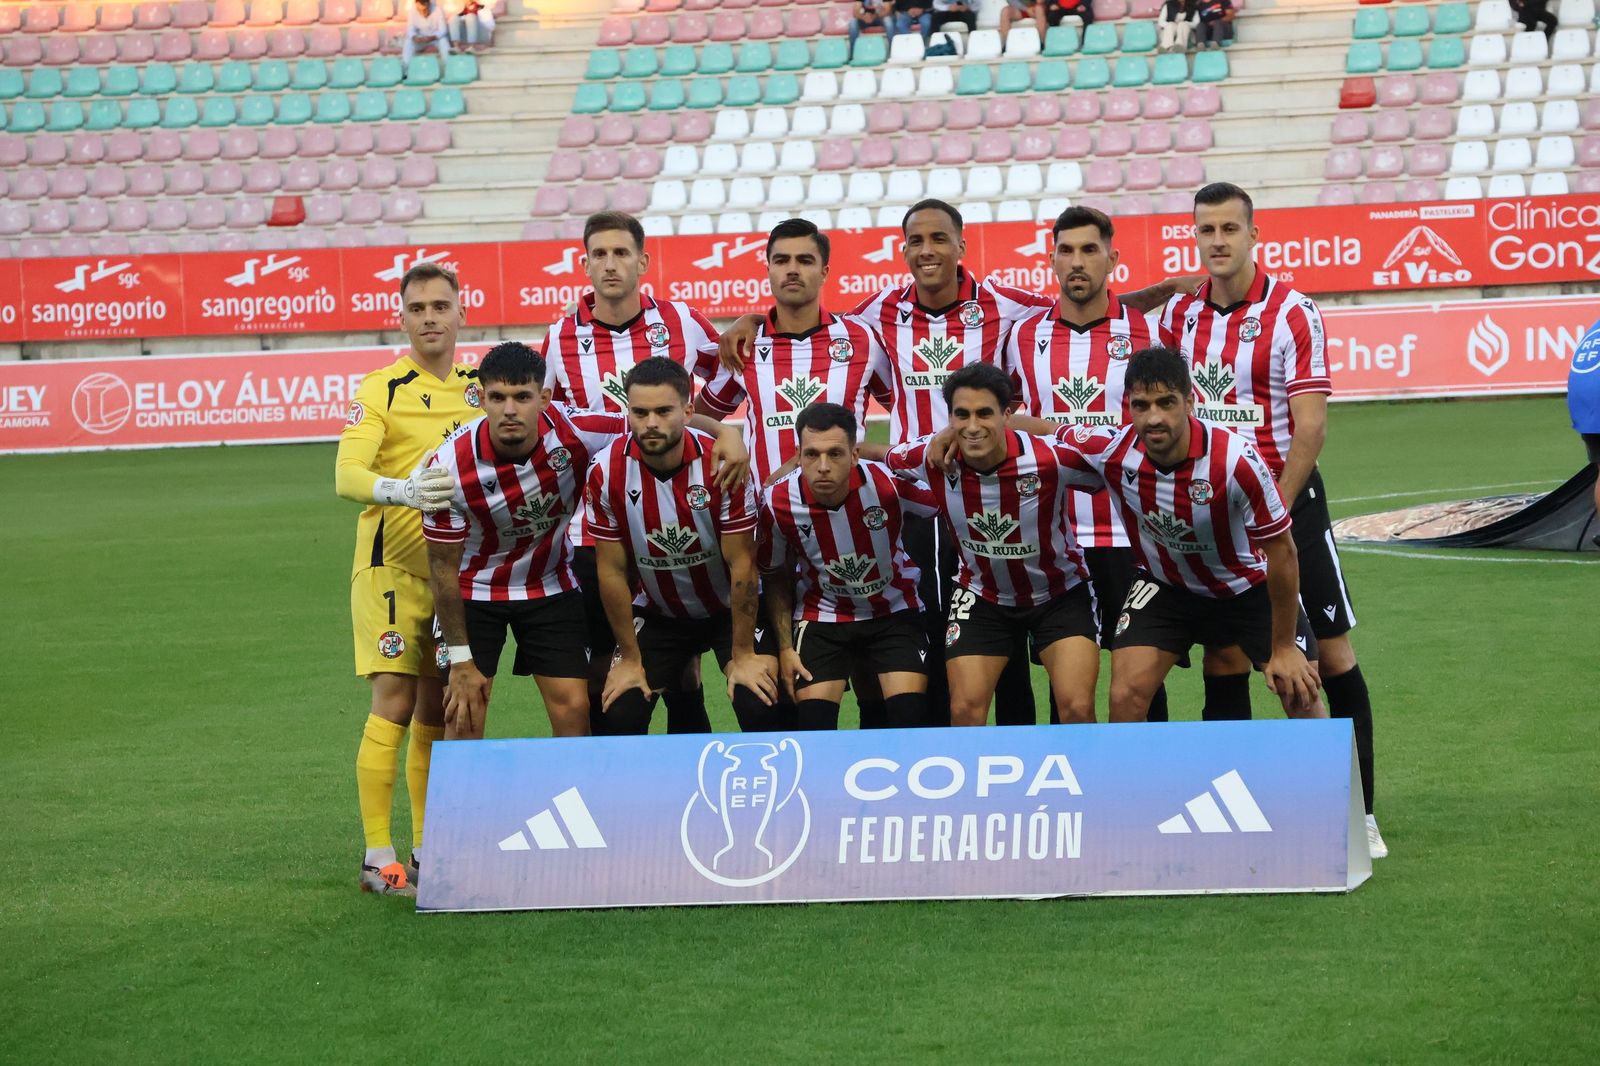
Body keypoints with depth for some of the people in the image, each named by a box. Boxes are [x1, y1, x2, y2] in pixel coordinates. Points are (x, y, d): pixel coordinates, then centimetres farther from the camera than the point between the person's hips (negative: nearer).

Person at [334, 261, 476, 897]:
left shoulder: (479, 389, 9)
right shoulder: (379, 390, -8)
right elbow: (347, 475, -20)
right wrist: (400, 491, -38)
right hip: (392, 566, -5)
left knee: (436, 712, 9)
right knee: (394, 706, -8)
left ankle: (427, 851, 16)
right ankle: (377, 857, -5)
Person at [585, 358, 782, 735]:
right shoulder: (606, 473, -19)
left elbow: (741, 565, -18)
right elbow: (612, 570, -9)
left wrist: (743, 656, -14)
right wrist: (630, 658, -6)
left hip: (730, 609, -2)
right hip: (656, 614, 2)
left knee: (759, 707, -19)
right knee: (618, 716, -10)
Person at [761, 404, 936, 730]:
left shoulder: (889, 483, -27)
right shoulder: (778, 503, -20)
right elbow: (776, 577, -1)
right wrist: (785, 647, -2)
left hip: (895, 612, -1)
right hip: (821, 617, 1)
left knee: (910, 718, -15)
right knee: (813, 725, -11)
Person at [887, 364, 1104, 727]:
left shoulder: (1051, 458, -29)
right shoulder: (931, 459, -21)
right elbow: (885, 456, 3)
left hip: (1061, 592, -2)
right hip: (982, 596, 2)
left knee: (1077, 707, -16)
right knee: (965, 710, -6)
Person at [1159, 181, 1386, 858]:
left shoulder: (1292, 313, -9)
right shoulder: (1179, 315, 4)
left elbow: (1311, 427, -12)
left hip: (1288, 497, -4)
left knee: (1332, 650, -4)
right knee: (1222, 660, 4)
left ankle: (1359, 811, 2)